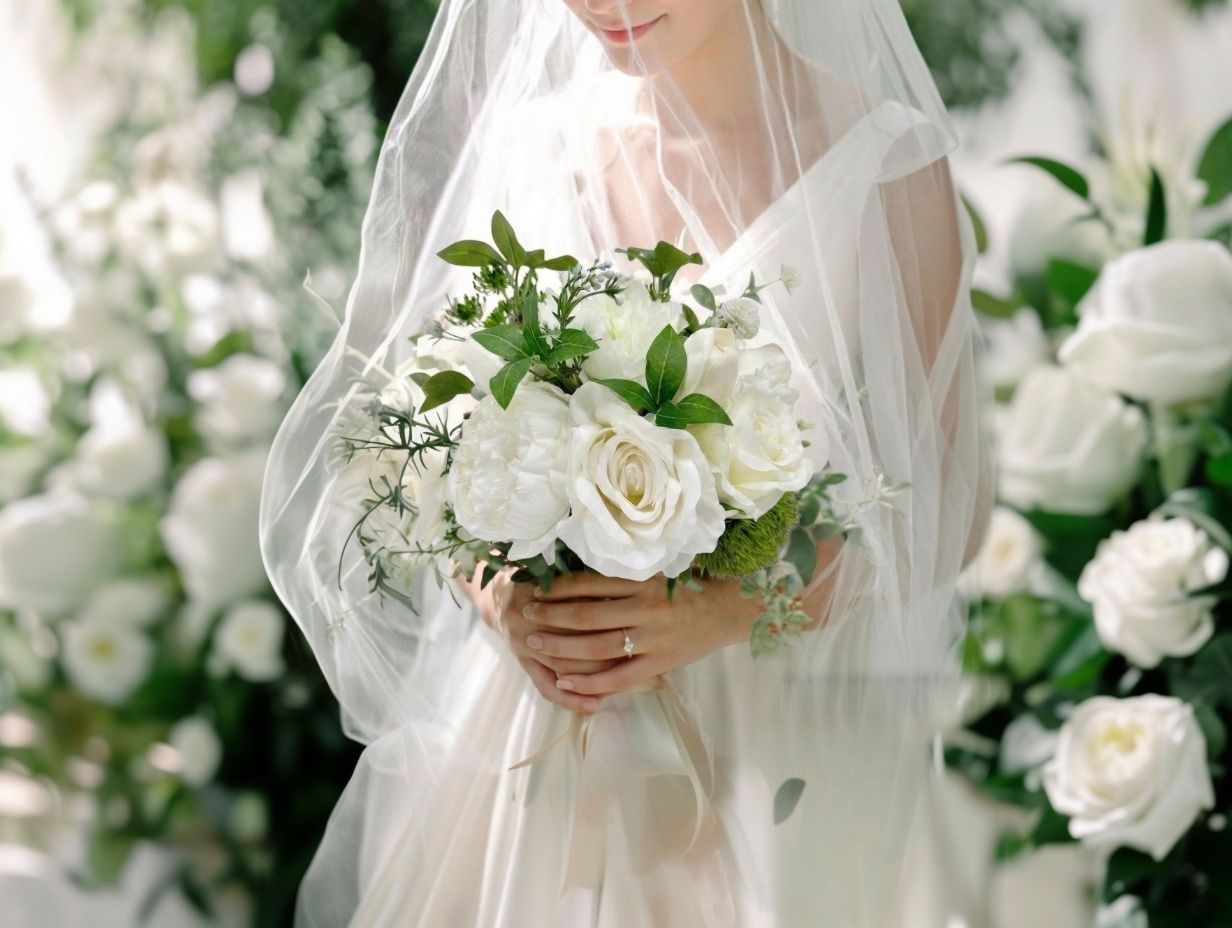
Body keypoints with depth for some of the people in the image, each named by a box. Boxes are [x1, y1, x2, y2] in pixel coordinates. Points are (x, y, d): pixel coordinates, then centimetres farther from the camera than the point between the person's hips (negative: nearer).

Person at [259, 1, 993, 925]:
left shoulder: (885, 166, -9)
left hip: (773, 744, -3)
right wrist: (499, 597, -14)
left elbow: (942, 506, -8)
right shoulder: (527, 146, 2)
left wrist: (725, 610, -22)